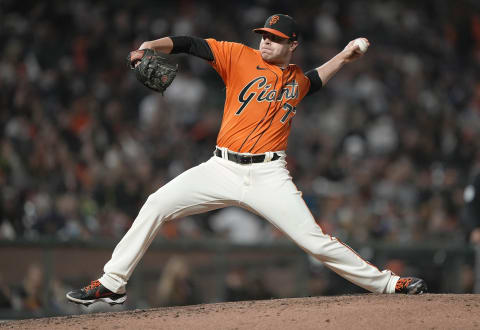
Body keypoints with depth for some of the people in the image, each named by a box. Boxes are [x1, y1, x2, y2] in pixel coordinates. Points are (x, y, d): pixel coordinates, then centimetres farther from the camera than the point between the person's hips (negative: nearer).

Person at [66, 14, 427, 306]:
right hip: (223, 170, 0)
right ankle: (112, 283, -2)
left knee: (315, 239, -8)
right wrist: (153, 46, -23)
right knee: (157, 205, -11)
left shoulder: (298, 80, 13)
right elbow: (191, 44, -8)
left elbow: (313, 80, 39)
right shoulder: (240, 57, 2)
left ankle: (387, 283, 3)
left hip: (268, 175, 0)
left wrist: (343, 57, 27)